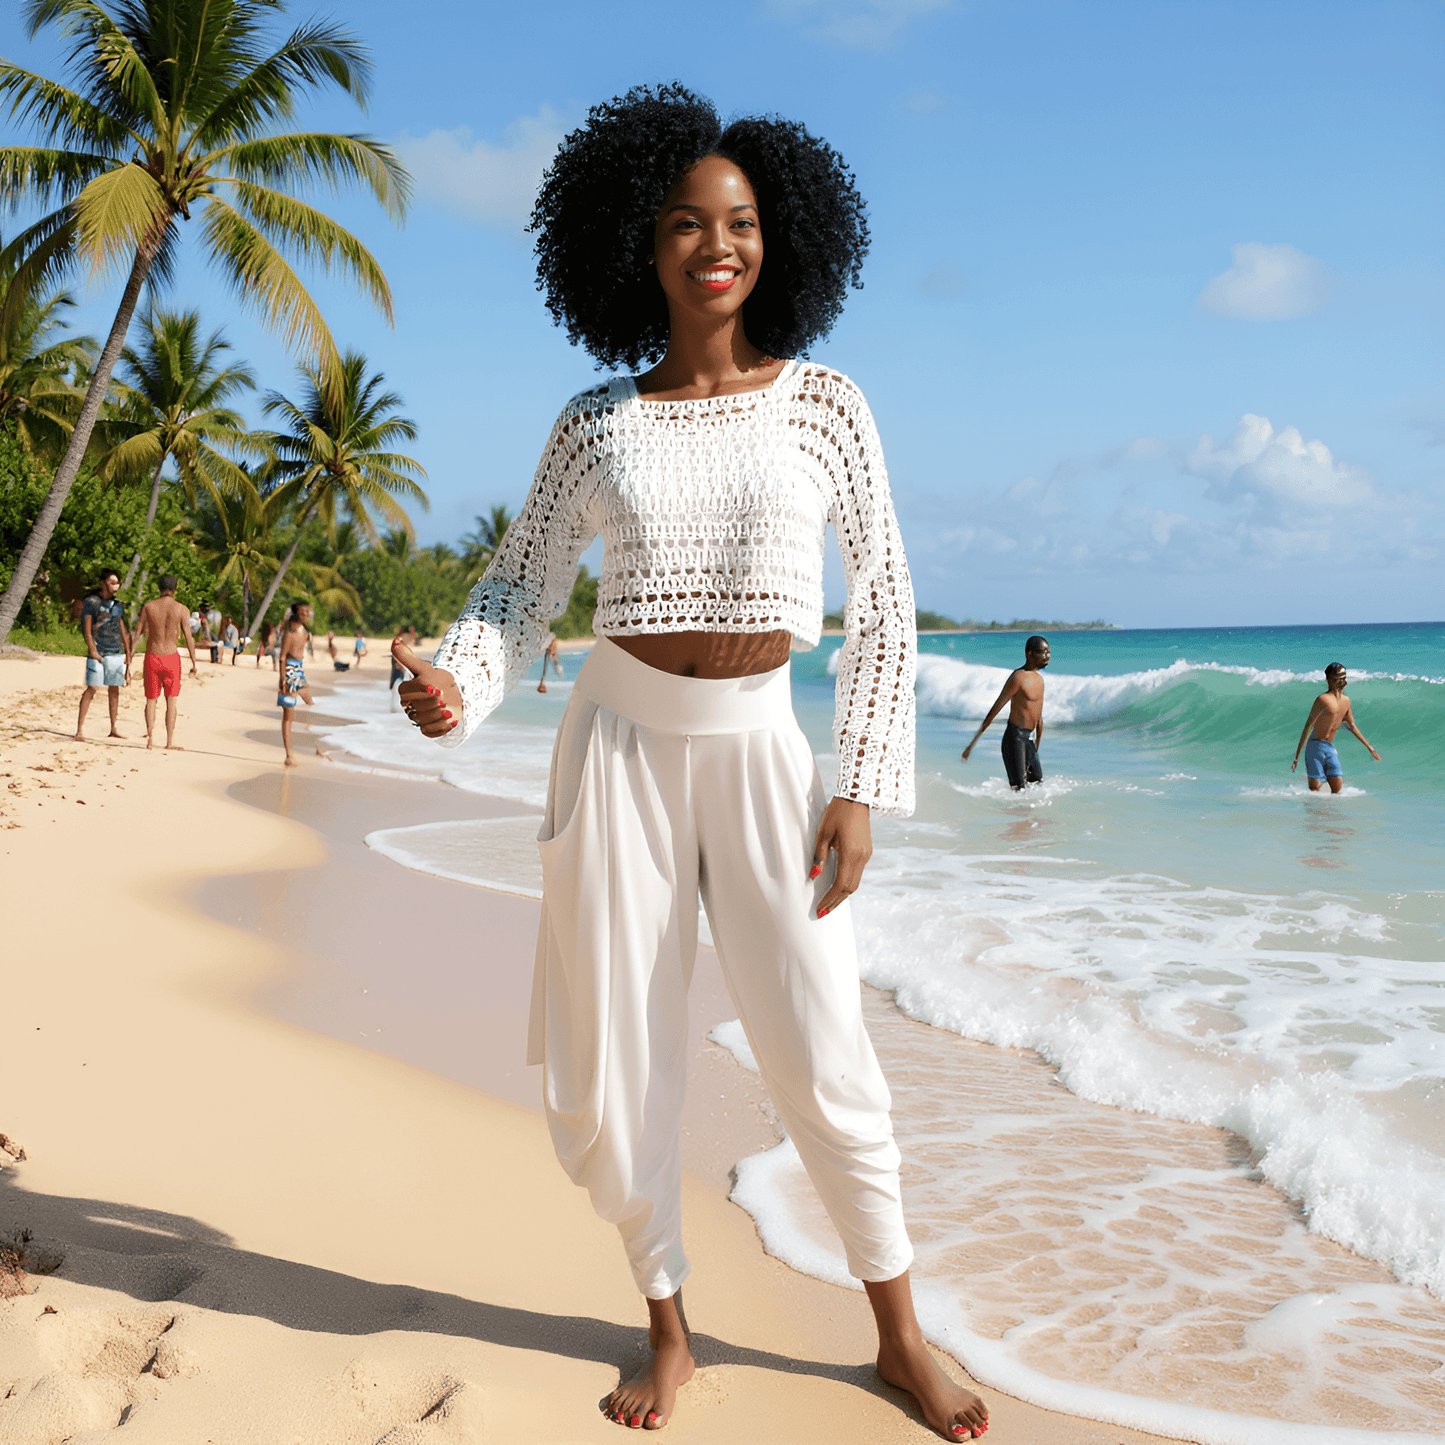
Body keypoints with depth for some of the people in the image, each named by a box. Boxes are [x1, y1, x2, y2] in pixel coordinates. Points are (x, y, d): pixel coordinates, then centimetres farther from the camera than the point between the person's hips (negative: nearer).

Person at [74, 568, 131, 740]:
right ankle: (80, 729, -7)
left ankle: (114, 728, 13)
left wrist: (128, 652, 16)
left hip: (116, 653, 5)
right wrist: (92, 650, -16)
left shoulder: (117, 604, 14)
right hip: (98, 653, -5)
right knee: (91, 689, -8)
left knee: (114, 690, 6)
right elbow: (87, 628, -7)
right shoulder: (91, 601, -2)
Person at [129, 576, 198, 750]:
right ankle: (170, 743, 1)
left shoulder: (148, 607, -2)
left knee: (151, 700, 13)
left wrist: (129, 657, 5)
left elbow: (138, 634, -2)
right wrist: (194, 664, 2)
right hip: (171, 657, -1)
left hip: (152, 657, 1)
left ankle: (150, 739, 7)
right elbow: (189, 638, -4)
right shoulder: (181, 609, -5)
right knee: (171, 701, 4)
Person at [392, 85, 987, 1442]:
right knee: (617, 1062, 5)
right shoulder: (592, 425, 3)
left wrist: (863, 788, -4)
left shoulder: (823, 402, 0)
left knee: (823, 1058, 0)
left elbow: (882, 603, 1)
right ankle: (668, 1324, 28)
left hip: (759, 747, -1)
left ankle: (900, 1336, 21)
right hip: (618, 741, 1)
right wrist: (455, 685, -19)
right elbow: (521, 589, 4)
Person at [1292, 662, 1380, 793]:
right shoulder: (1323, 699, -11)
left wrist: (1369, 748, 28)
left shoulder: (1346, 701, 12)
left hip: (1330, 748, 7)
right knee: (1315, 788, -11)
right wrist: (1297, 756, -16)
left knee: (1338, 788, -2)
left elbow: (1352, 726, 25)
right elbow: (1308, 726, -12)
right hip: (1316, 747, -7)